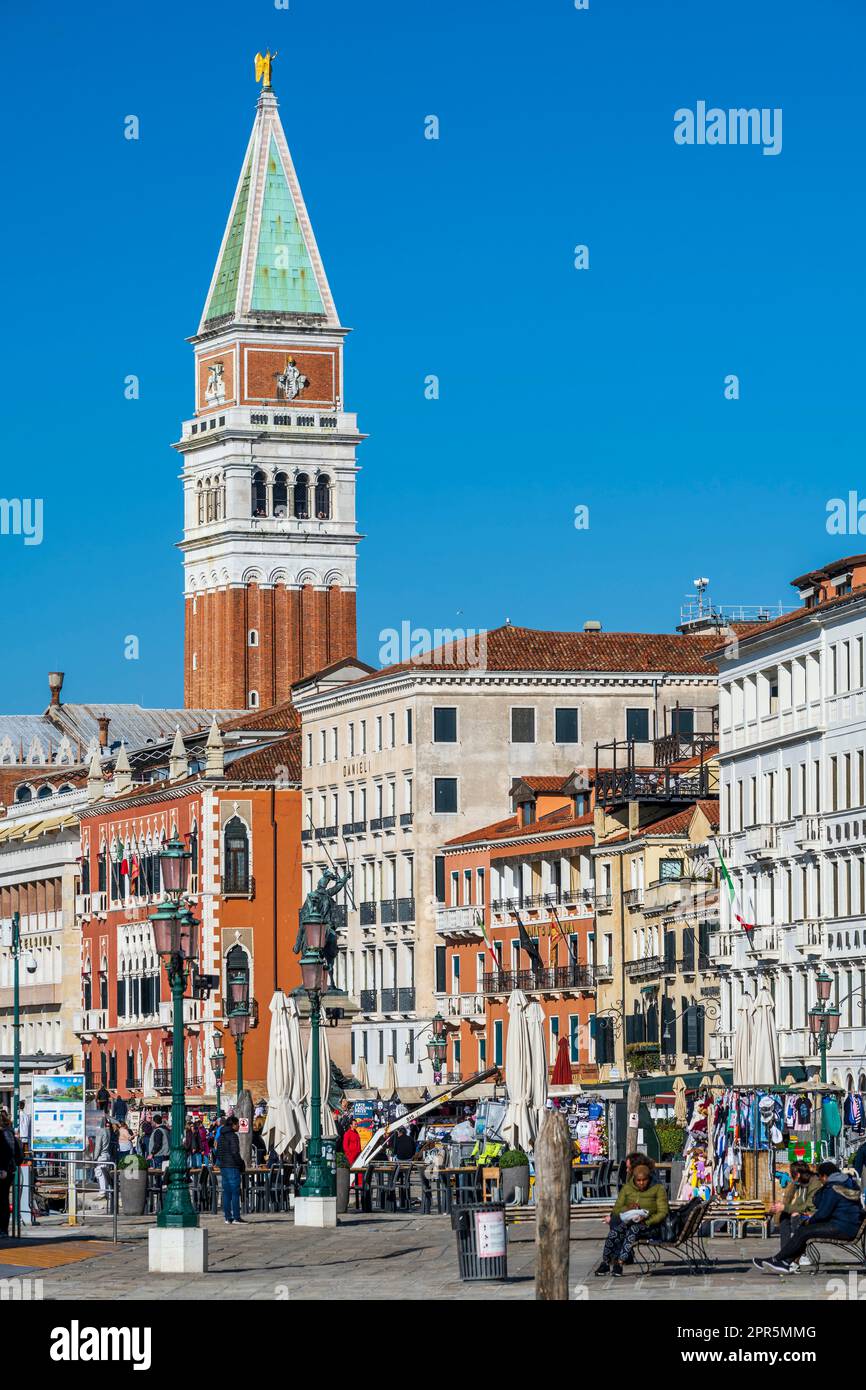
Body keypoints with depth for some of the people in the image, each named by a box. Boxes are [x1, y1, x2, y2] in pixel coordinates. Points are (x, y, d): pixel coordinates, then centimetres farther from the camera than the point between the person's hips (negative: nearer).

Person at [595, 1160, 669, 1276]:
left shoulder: (658, 1188, 0)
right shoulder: (627, 1188, 9)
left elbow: (662, 1212, -7)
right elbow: (616, 1209, 5)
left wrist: (646, 1221, -22)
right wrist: (627, 1208, -18)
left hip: (650, 1223, -3)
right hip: (629, 1221, 3)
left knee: (633, 1229, -37)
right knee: (616, 1230, -31)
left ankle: (619, 1263, -41)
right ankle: (605, 1263, -29)